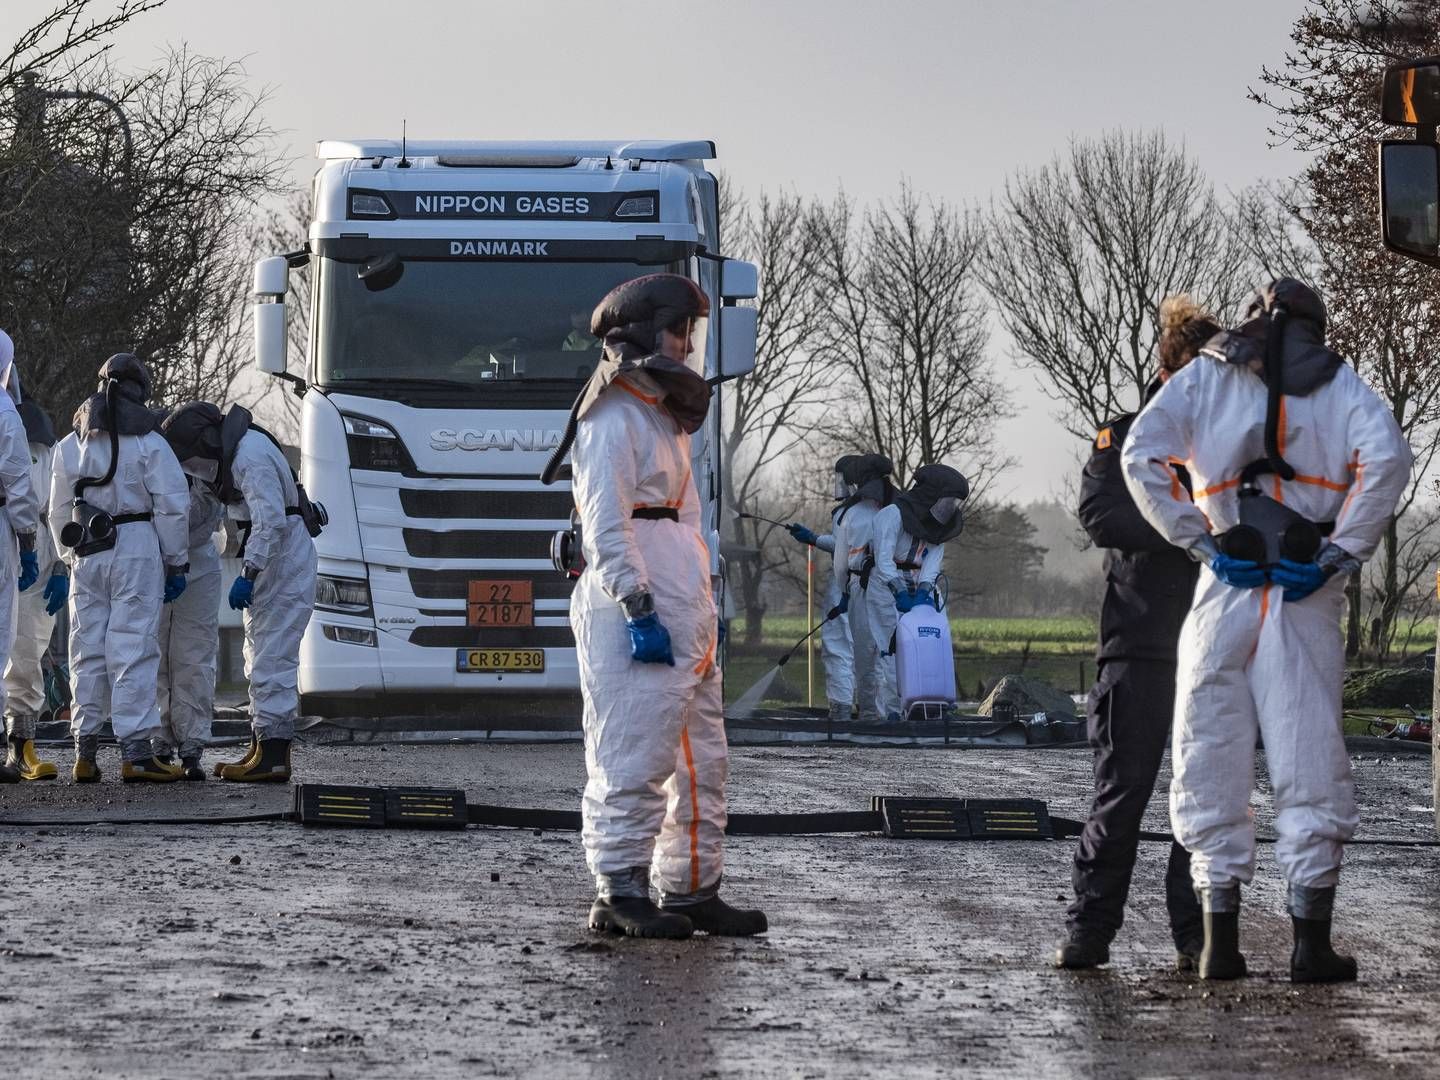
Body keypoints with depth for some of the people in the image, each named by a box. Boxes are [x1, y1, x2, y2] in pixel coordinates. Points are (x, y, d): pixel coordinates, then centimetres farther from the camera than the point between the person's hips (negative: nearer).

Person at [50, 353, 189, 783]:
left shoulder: (69, 446, 11)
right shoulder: (148, 443, -4)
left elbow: (59, 513, 15)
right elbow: (173, 507, -7)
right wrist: (175, 564, 0)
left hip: (86, 556, 4)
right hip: (138, 549, -4)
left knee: (88, 650, 10)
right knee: (133, 648, -6)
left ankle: (85, 752, 11)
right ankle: (135, 752, -10)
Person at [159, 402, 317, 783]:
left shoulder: (251, 458, -23)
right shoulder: (231, 450, 8)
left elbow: (271, 521, -31)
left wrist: (249, 575, -33)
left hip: (284, 560, -11)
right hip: (264, 560, 11)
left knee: (272, 659, -12)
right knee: (260, 659, 13)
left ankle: (273, 757, -14)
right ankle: (263, 748, 17)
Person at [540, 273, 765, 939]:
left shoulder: (666, 418, 23)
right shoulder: (612, 418, -8)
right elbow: (606, 523, -16)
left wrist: (705, 610, 22)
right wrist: (638, 608, -23)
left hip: (683, 616, 10)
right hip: (634, 614, -10)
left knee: (700, 759, 11)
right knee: (635, 755, -10)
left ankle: (693, 890, 16)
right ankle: (619, 895, -8)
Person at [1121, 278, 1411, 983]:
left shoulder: (1203, 377, 11)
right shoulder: (1340, 384, 10)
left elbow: (1141, 456, -5)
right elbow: (1387, 457, -9)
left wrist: (1201, 541, -2)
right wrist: (1341, 552, -6)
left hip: (1225, 591, 0)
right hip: (1307, 601, 0)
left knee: (1213, 765, 6)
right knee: (1310, 765, 2)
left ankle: (1220, 939, 3)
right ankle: (1311, 942, -1)